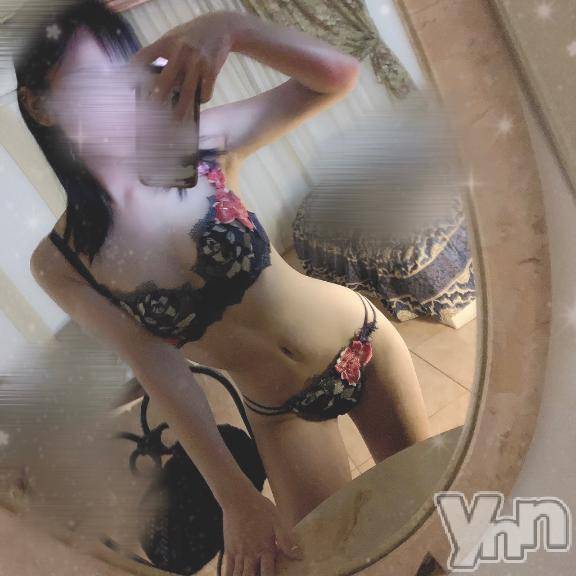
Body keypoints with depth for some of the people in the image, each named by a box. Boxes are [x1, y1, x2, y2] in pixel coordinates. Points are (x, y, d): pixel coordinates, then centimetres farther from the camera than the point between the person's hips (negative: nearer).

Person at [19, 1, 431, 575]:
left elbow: (337, 75, -21)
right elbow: (160, 372, -19)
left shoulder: (198, 146, -16)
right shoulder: (58, 264, -14)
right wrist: (236, 498, -25)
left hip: (363, 342, 1)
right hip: (281, 412, 0)